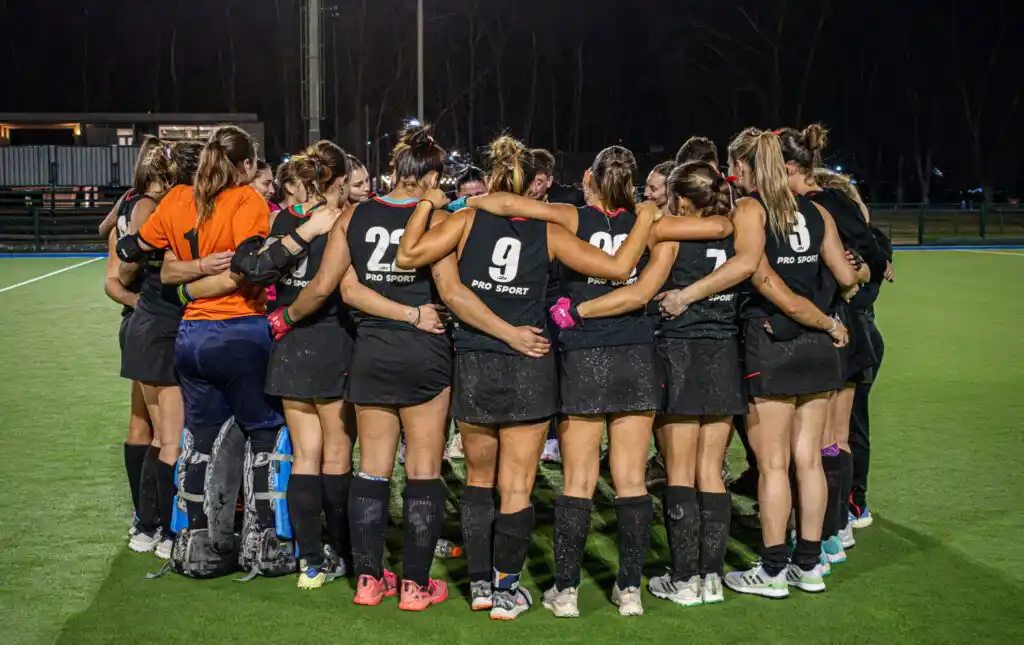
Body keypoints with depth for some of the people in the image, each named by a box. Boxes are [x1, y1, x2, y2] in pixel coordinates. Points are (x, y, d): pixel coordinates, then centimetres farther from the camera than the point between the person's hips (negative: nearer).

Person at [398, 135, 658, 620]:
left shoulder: (469, 219, -1)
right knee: (517, 487, 5)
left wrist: (425, 206, 5)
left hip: (473, 367, 1)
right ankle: (506, 590, 9)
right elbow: (617, 267, -3)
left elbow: (408, 255, -8)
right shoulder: (549, 231, -1)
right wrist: (644, 222, 12)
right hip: (529, 370, -1)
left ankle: (480, 582, 20)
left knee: (478, 478, 18)